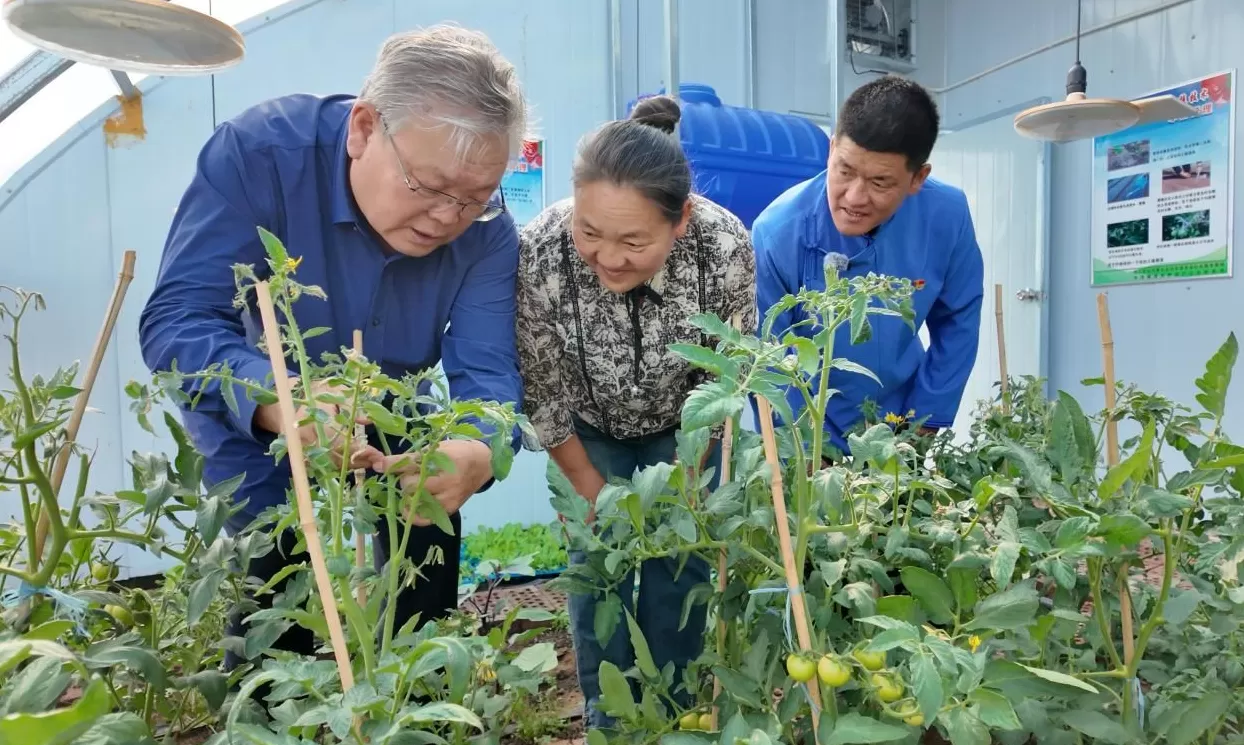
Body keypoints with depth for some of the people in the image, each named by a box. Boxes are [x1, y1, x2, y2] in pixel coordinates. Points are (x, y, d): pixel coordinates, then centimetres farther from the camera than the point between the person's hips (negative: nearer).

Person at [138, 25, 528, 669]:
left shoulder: (486, 229, -24)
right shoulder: (259, 152, -32)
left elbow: (485, 372, -28)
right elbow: (176, 319, -35)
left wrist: (477, 453, -53)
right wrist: (276, 399, -57)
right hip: (254, 415, -2)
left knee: (429, 562, 4)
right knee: (273, 579, -10)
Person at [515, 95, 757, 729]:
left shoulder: (727, 247, -32)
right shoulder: (539, 253, -34)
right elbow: (543, 394, -18)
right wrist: (594, 492, -7)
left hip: (685, 428, 1)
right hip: (591, 431, 0)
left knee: (678, 567, 3)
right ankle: (608, 721, 26)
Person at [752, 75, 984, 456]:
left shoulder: (948, 217, -18)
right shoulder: (778, 233, -27)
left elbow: (956, 321, -2)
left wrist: (927, 422, -3)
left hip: (903, 425, 3)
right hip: (810, 430, -3)